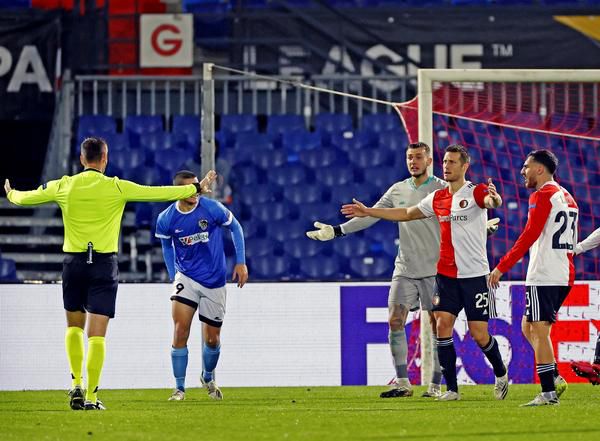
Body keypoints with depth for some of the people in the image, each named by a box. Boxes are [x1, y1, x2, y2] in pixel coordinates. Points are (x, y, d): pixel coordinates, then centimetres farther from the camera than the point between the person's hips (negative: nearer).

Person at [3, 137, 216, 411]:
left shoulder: (63, 186, 1)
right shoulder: (116, 188, -5)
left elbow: (27, 197, 17)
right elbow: (159, 193, -1)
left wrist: (11, 194, 40)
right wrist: (197, 188, 11)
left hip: (74, 261, 2)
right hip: (104, 263, -2)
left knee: (74, 326, 20)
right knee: (97, 334, -3)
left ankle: (76, 384, 9)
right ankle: (91, 397, -7)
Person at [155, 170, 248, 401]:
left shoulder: (212, 208, -13)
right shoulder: (166, 219, -9)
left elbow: (235, 227, 3)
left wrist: (241, 262, 0)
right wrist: (173, 276, 8)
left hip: (214, 282, 0)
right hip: (186, 278, 0)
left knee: (212, 339, 7)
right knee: (181, 330, -17)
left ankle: (208, 377, 37)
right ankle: (179, 387, -8)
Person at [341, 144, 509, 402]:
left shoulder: (475, 192, -7)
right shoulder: (438, 198, 11)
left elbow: (491, 201, -31)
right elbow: (407, 214, 24)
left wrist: (494, 199, -56)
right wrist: (368, 212, 25)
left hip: (474, 274, -5)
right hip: (445, 274, 5)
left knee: (479, 334, -4)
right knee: (443, 324, -7)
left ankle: (501, 375, 23)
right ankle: (451, 388, -2)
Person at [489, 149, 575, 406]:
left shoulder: (542, 196, -9)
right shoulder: (567, 197, 19)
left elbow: (529, 236, -17)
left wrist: (502, 267, -16)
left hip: (543, 276, -9)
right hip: (564, 276, 9)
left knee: (539, 330, -8)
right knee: (529, 327, 16)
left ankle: (548, 392, -12)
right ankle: (554, 379, 6)